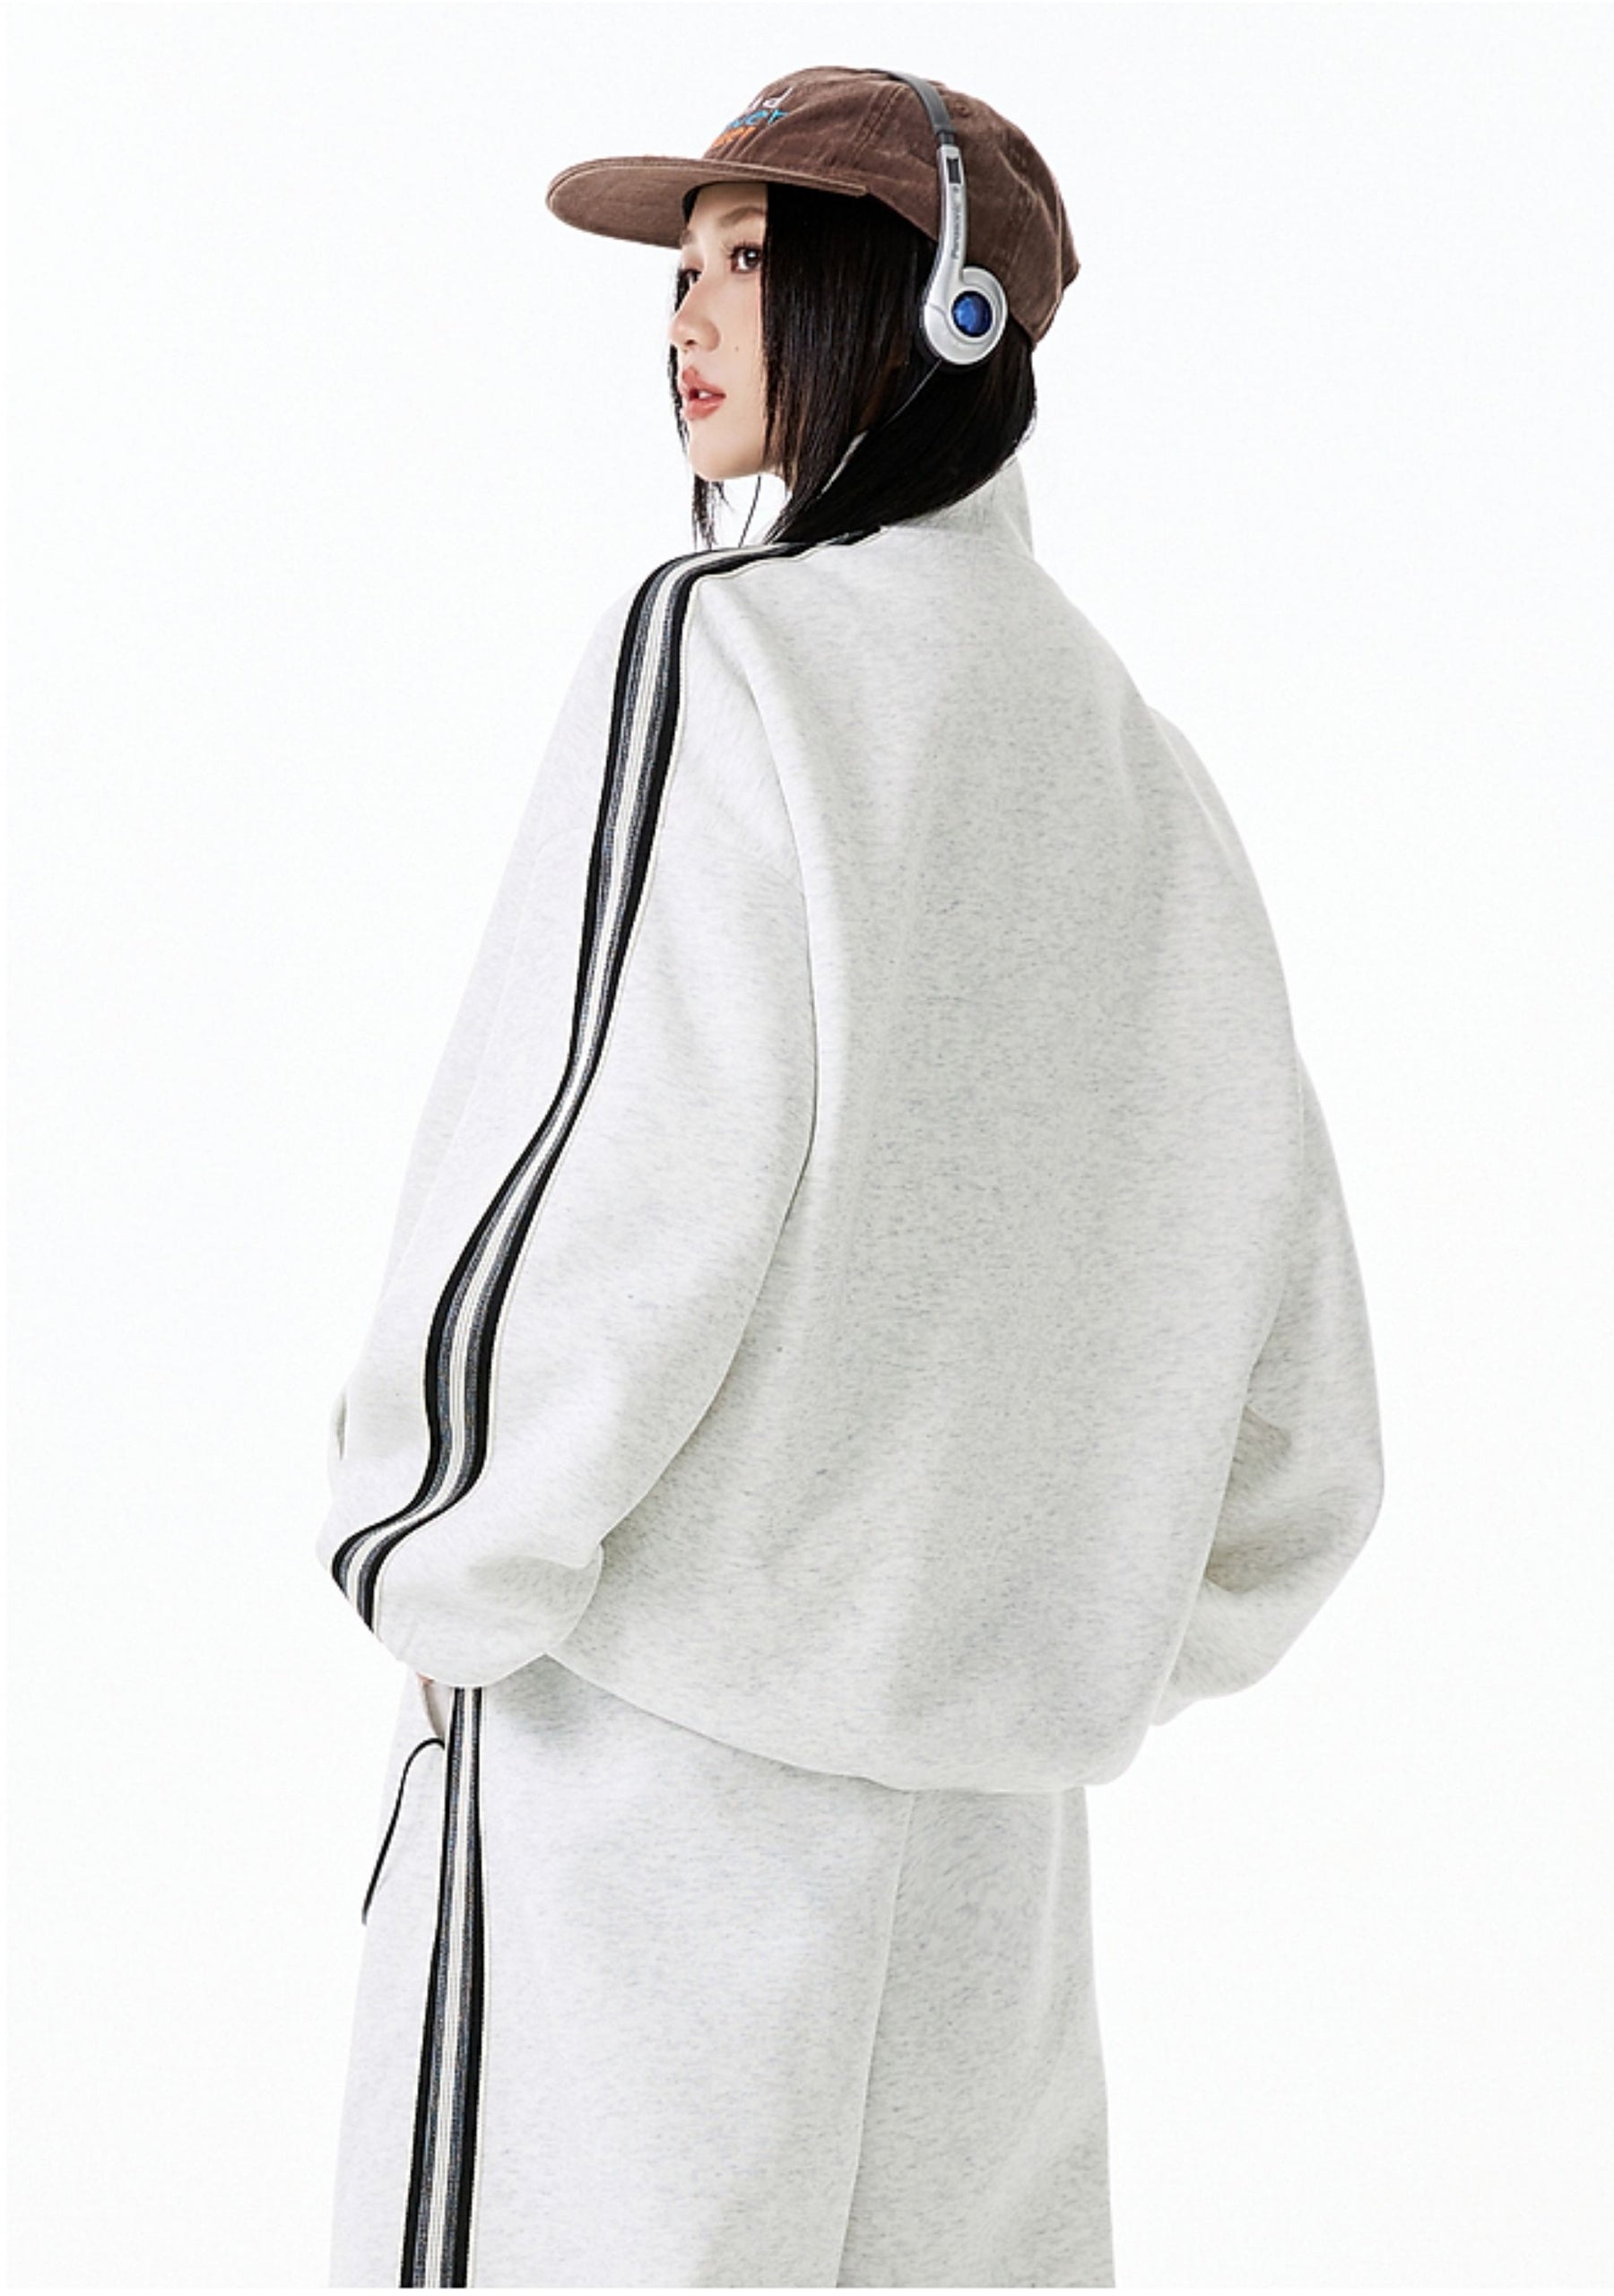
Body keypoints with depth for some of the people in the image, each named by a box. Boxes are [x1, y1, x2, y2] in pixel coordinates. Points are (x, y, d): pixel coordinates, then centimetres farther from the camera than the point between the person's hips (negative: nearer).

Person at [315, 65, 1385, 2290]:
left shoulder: (720, 649, -10)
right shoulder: (1126, 750, 11)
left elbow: (619, 1178, -19)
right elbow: (1271, 1318, 13)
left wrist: (447, 1578, -5)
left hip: (647, 1728, -7)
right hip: (981, 1803, 7)